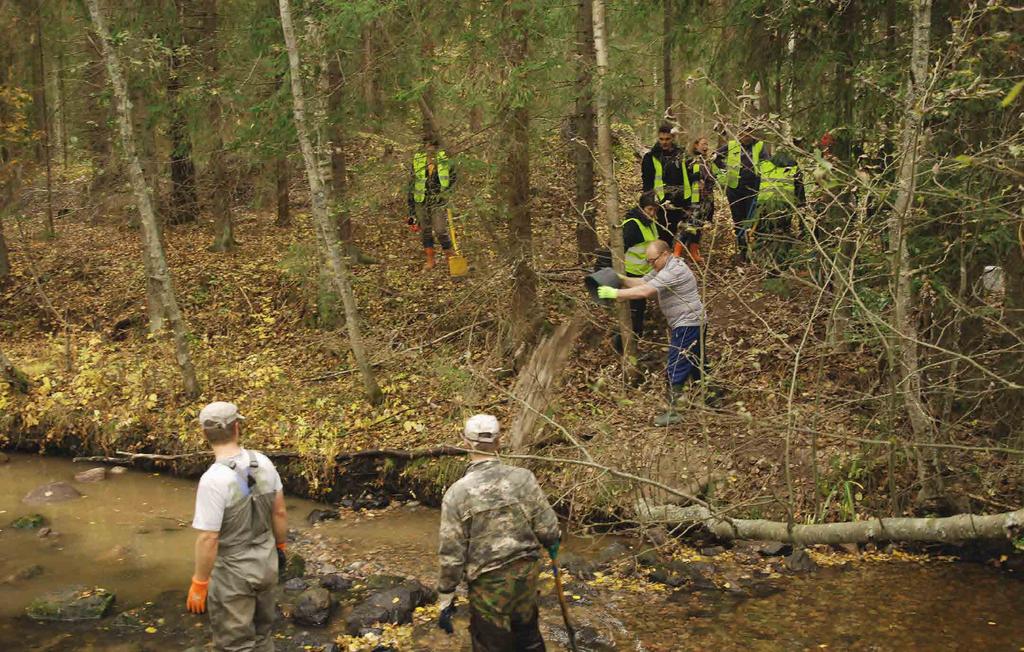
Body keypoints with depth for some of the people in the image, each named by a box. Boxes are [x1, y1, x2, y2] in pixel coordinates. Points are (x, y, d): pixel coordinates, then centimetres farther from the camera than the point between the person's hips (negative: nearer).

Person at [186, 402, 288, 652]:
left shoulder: (214, 479, -25)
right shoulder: (263, 463, -7)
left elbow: (208, 539, -23)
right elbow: (280, 512, 4)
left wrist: (199, 584, -13)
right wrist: (280, 546, 19)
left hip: (234, 574, -6)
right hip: (266, 563, 6)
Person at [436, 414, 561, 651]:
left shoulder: (457, 493, -16)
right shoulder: (523, 478, -11)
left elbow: (451, 555, -13)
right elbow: (548, 530, -6)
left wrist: (445, 599, -1)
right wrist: (552, 544, 18)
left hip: (488, 582, -3)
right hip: (527, 573, 3)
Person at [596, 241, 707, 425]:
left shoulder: (673, 271, -20)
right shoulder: (664, 269, 14)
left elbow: (644, 291, -27)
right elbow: (641, 282, 8)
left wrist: (615, 293, -25)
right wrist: (622, 280, -9)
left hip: (687, 325, -11)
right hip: (694, 324, 11)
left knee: (677, 368, -7)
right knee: (697, 365, 19)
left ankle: (673, 412, -3)